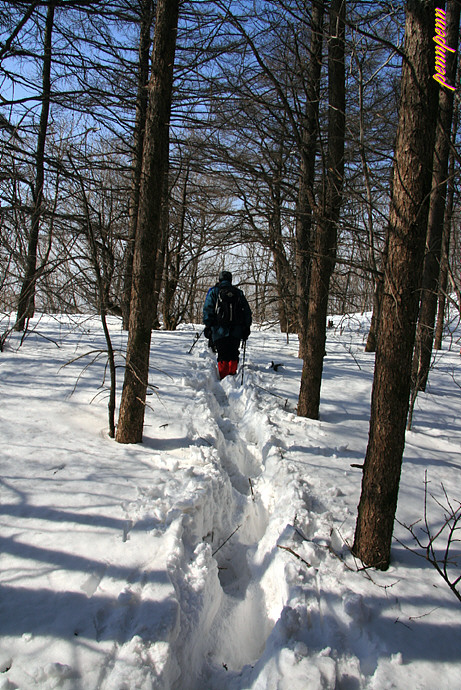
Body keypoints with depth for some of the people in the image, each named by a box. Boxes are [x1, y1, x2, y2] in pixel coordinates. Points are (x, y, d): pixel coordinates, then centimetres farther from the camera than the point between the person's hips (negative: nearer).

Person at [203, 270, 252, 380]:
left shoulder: (214, 292, 6)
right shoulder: (239, 293, 14)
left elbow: (207, 310, 0)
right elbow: (247, 312, 13)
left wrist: (207, 326, 2)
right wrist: (246, 327, 17)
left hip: (220, 330, -2)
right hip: (236, 332, 2)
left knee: (223, 356, -2)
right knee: (233, 355, 12)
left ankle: (223, 378, -6)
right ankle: (232, 375, 13)